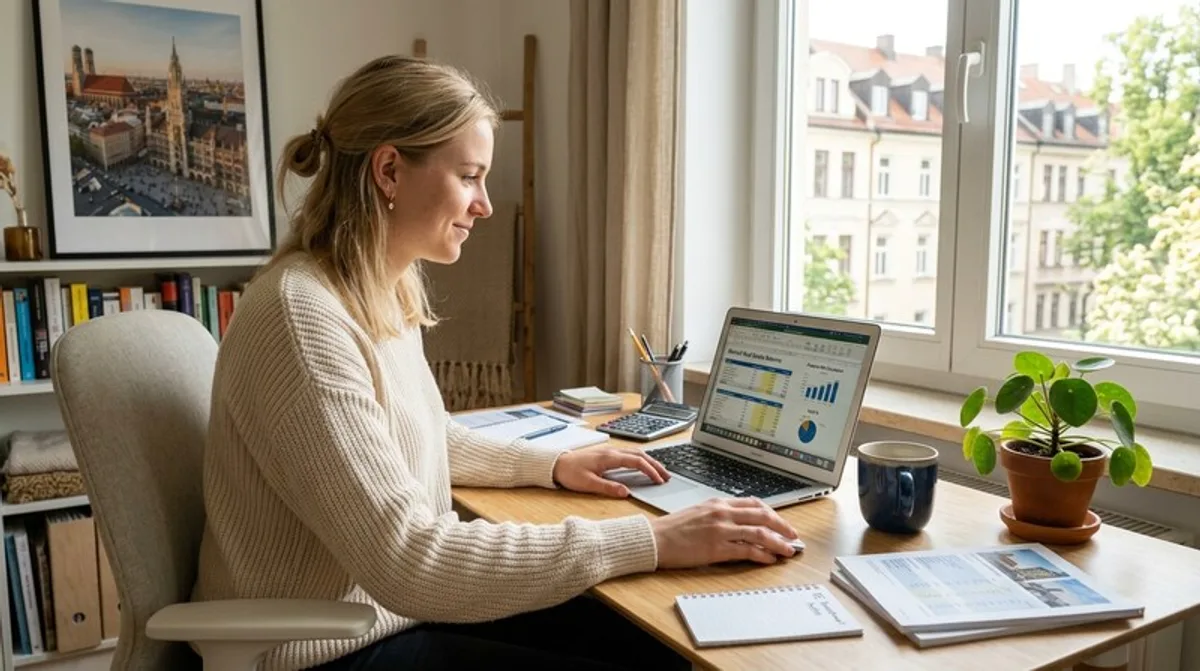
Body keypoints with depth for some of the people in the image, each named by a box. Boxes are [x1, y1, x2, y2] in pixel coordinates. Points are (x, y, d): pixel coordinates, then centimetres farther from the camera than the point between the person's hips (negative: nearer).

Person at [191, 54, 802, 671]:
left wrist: (550, 465, 7)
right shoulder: (301, 317, -26)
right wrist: (650, 542, -29)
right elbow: (410, 562, -31)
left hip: (404, 602, 8)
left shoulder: (388, 292, 3)